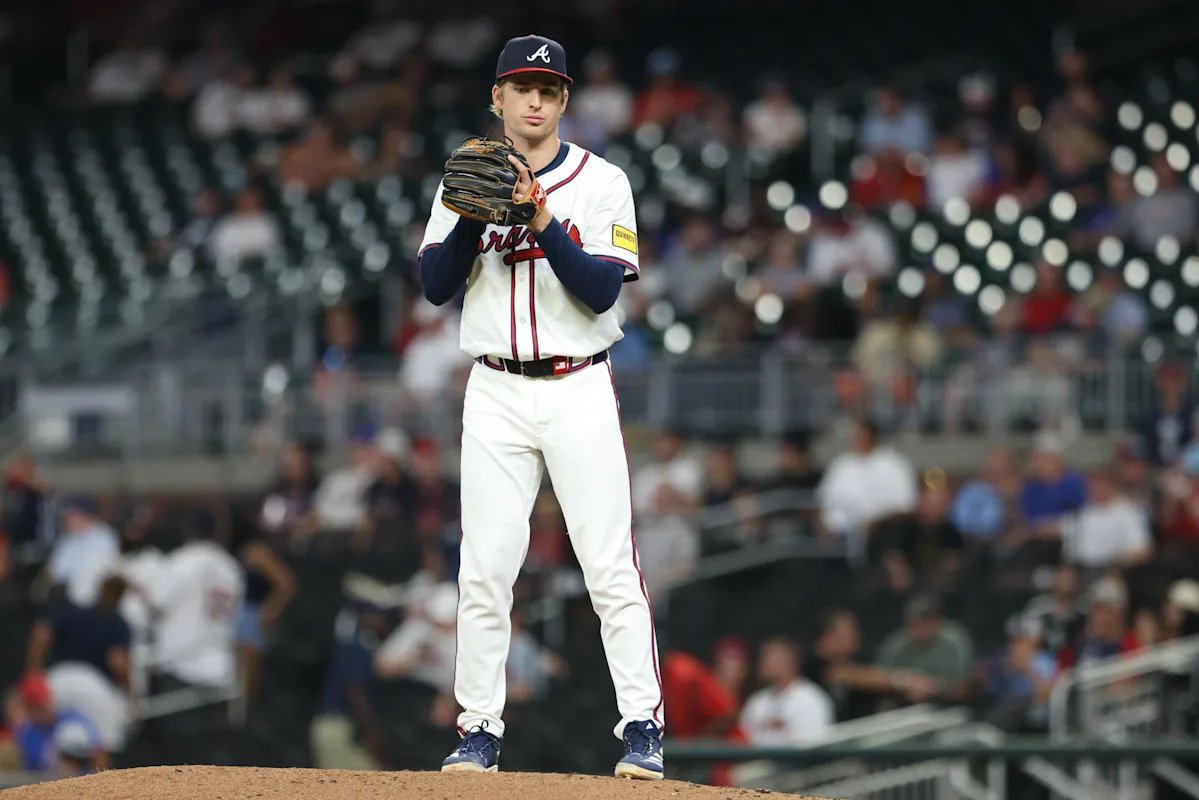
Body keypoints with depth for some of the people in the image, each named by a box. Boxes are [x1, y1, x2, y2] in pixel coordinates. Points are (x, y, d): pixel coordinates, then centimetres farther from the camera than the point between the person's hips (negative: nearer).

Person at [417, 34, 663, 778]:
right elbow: (437, 285, -1)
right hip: (496, 395, 2)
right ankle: (481, 731, 7)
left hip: (579, 390, -2)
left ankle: (643, 729, -3)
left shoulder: (602, 182, -1)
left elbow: (601, 292, -11)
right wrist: (475, 215, -15)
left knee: (612, 565, -7)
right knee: (485, 569, 0)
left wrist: (542, 221, -20)